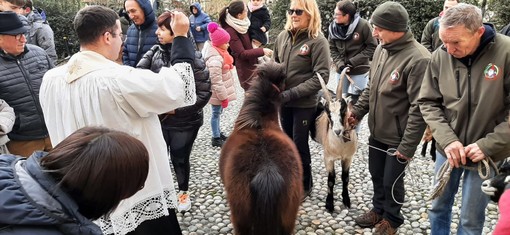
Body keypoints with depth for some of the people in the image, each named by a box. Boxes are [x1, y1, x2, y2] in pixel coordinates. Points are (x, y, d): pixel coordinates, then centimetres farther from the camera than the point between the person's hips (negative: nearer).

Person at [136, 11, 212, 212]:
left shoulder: (193, 58, -16)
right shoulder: (155, 52, -4)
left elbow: (204, 93, -16)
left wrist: (176, 109, -18)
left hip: (184, 122, -3)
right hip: (158, 119, 3)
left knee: (180, 159, 15)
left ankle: (183, 191, 42)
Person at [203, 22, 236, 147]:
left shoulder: (219, 53, 3)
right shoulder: (215, 59, -29)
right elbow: (216, 81, -28)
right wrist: (224, 96, -22)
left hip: (220, 91, 9)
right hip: (217, 93, -9)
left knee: (218, 112, 21)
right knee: (216, 113, 4)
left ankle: (218, 133, 37)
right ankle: (216, 139, 18)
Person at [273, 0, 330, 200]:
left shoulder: (318, 41, -14)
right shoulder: (283, 36, 2)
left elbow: (321, 76, -18)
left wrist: (292, 93, -21)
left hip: (305, 103, -5)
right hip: (284, 101, 5)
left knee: (300, 144, 5)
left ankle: (304, 185, 27)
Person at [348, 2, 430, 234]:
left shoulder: (418, 59, -25)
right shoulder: (381, 48, 0)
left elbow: (419, 109, -23)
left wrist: (407, 146, -20)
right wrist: (358, 110, 10)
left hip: (398, 137, -7)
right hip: (376, 131, 7)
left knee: (392, 181, 11)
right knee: (376, 174, 22)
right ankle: (378, 209, 45)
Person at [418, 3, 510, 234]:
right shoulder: (440, 56, -11)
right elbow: (428, 102, -3)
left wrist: (488, 145, -19)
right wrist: (447, 139, -14)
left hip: (487, 155, -2)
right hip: (447, 150, 3)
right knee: (438, 208, 20)